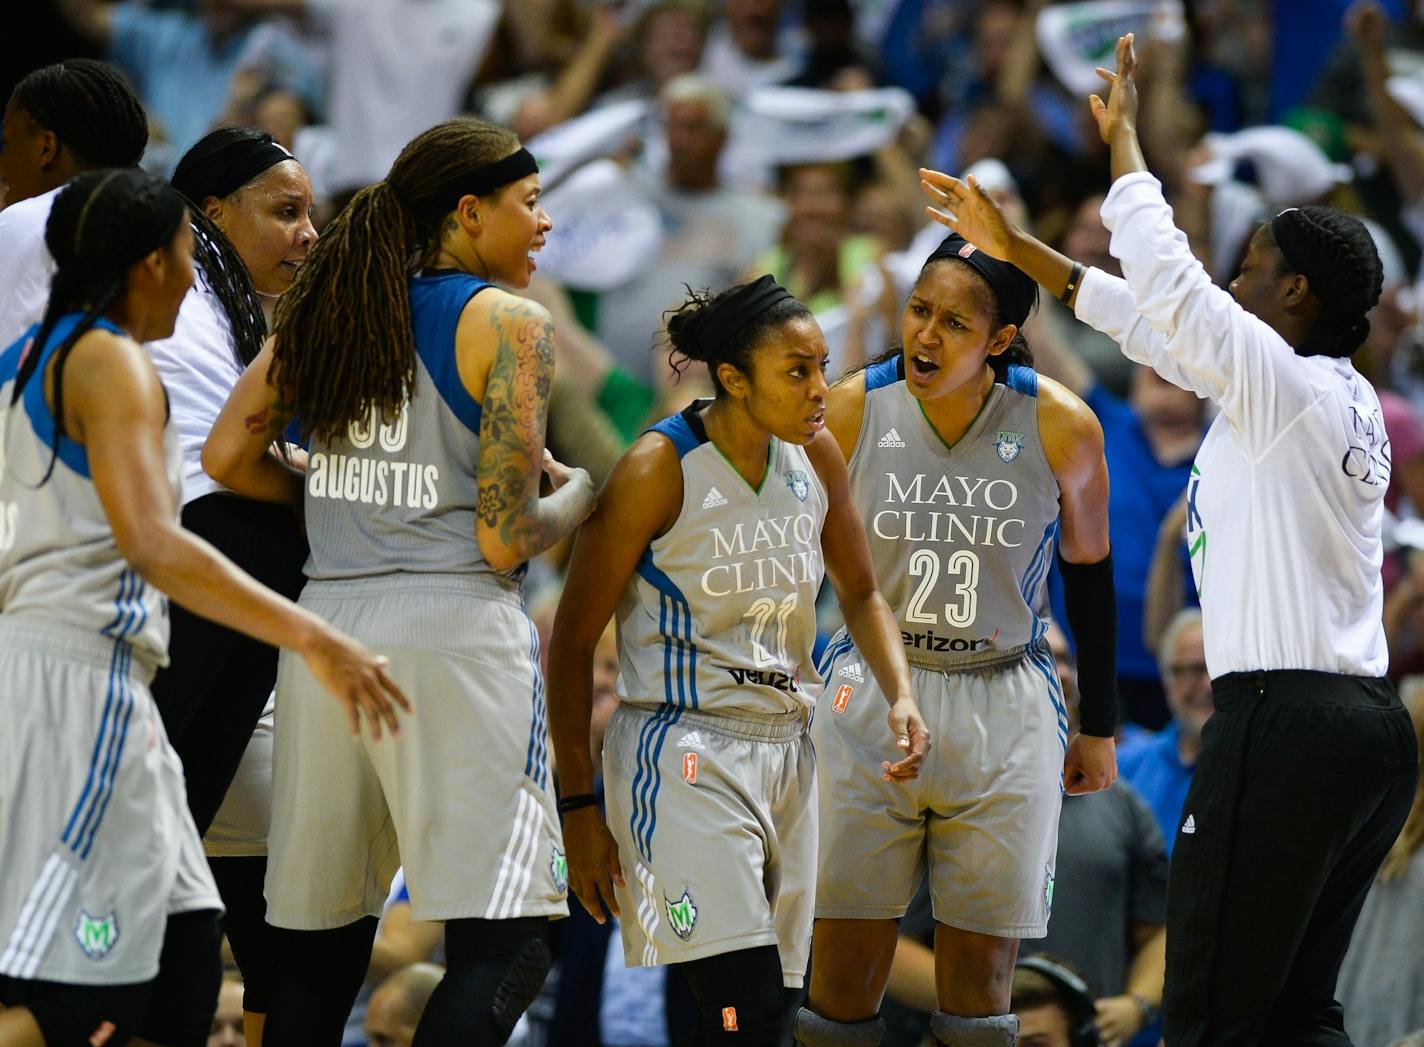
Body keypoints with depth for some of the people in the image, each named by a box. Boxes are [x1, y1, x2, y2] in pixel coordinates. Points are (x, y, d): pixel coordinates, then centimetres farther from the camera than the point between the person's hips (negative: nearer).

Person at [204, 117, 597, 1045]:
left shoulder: (326, 307, 12)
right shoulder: (509, 324, -5)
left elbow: (228, 458, 11)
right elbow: (504, 540, -10)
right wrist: (579, 494, 10)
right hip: (457, 633, -6)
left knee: (319, 941, 12)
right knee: (506, 943, -7)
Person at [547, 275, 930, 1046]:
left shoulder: (814, 456, 3)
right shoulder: (659, 469, -13)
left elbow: (860, 592, 20)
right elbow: (573, 642, -8)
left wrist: (900, 696, 1)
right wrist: (578, 807, -9)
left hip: (785, 751, 7)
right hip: (684, 757, -7)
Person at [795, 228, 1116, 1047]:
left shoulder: (1061, 428, -8)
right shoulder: (851, 411, -8)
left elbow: (1089, 570, 7)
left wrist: (1099, 726, 12)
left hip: (1004, 711, 0)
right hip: (871, 700, 0)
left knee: (980, 979, 2)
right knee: (845, 971, -1)